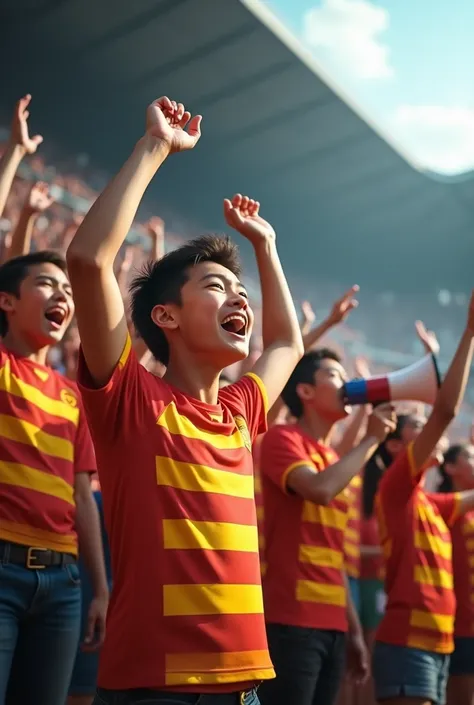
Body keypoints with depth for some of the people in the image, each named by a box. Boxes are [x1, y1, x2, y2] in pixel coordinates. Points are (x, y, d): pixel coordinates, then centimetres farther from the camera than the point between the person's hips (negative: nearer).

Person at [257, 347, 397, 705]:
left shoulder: (335, 459, 17)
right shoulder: (282, 438, -5)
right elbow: (320, 489, -25)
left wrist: (354, 629, 18)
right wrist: (372, 438, -10)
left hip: (332, 624, 8)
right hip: (291, 620, -8)